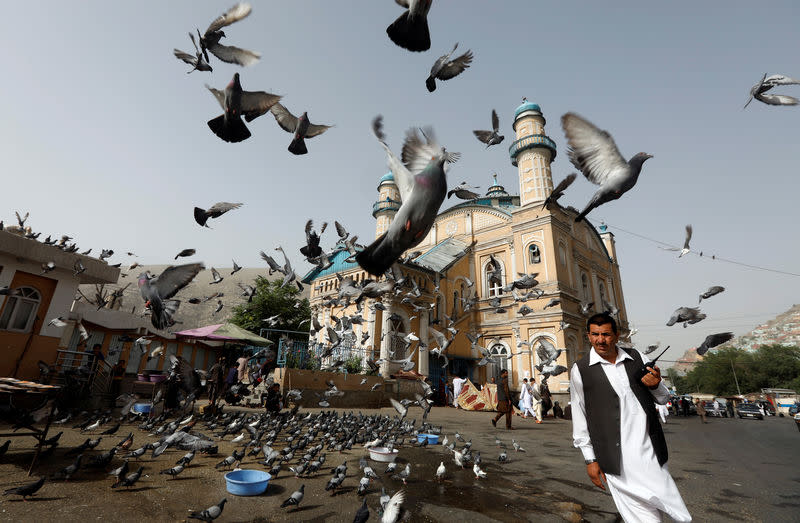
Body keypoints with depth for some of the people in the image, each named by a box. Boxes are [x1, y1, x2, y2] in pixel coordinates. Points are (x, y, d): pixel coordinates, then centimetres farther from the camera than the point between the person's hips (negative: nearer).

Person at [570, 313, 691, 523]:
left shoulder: (636, 357, 3)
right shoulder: (580, 370, -6)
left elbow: (664, 399, 13)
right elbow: (579, 418, -1)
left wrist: (656, 385, -9)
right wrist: (590, 460, 0)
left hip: (650, 451, 4)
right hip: (617, 459, -3)